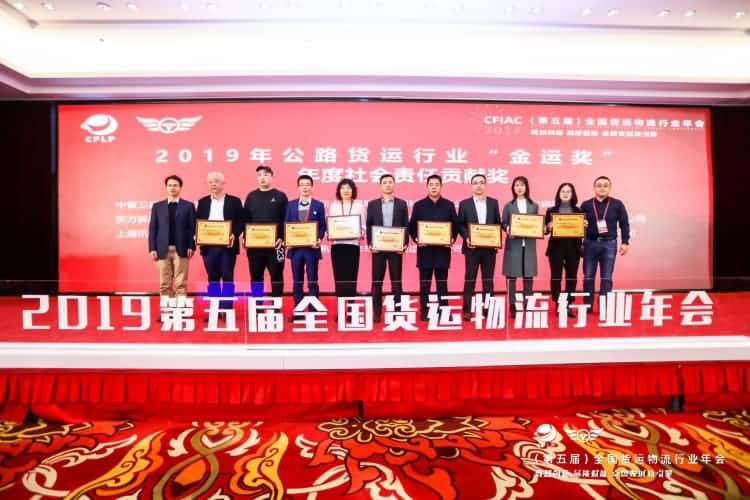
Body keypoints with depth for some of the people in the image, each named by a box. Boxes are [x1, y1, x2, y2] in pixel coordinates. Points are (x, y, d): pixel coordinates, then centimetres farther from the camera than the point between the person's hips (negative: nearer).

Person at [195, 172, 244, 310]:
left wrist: (234, 235, -16)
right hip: (209, 246, 3)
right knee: (212, 278, 8)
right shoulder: (202, 202, 12)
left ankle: (227, 309, 5)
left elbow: (241, 222, 0)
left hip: (227, 245, -3)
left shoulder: (234, 201, 4)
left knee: (227, 277, -1)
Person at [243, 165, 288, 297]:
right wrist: (245, 237, -2)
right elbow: (246, 219, 10)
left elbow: (285, 219, -2)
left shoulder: (280, 196, 3)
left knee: (276, 275, 4)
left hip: (275, 243, -3)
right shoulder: (251, 196, 12)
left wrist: (282, 238, -12)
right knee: (255, 276, 9)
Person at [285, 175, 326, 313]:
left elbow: (322, 226, 2)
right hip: (295, 247, 2)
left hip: (312, 247, -2)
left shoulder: (318, 205, 4)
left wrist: (319, 239, -15)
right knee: (297, 281, 9)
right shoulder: (291, 205, 9)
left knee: (312, 281, 2)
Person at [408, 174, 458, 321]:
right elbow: (412, 226, 4)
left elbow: (455, 224, 7)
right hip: (424, 248, -1)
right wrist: (416, 239, -12)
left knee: (442, 281, 8)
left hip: (443, 248, 1)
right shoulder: (419, 205, 4)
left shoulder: (449, 205, 7)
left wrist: (452, 238, -9)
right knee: (425, 282, 5)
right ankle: (424, 311, 13)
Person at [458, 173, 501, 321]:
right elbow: (460, 225, 1)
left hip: (489, 246, 2)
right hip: (472, 246, -2)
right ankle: (467, 310, 8)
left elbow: (498, 223, 9)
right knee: (469, 279, 2)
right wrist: (466, 238, -14)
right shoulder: (464, 203, 4)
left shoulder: (493, 202, 9)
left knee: (488, 279, 7)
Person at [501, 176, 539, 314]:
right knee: (512, 275, -1)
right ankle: (512, 305, 8)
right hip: (513, 244, -2)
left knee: (528, 275, 4)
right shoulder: (508, 205, 5)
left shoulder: (534, 205, 12)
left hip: (529, 244, 2)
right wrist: (508, 229, -16)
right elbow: (503, 224, 4)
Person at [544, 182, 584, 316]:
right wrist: (549, 227, -18)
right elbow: (545, 230, 3)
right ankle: (558, 305, 8)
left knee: (572, 277, 6)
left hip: (573, 247, 2)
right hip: (556, 247, -2)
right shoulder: (551, 210, 4)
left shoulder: (579, 211, 8)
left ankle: (568, 305, 15)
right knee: (556, 276, -1)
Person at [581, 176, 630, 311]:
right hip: (590, 243, 1)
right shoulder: (586, 205, 6)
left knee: (606, 278, 3)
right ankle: (588, 305, 14)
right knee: (588, 277, 5)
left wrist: (625, 242, 1)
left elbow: (624, 224, 6)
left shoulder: (617, 204, 4)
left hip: (609, 244, -1)